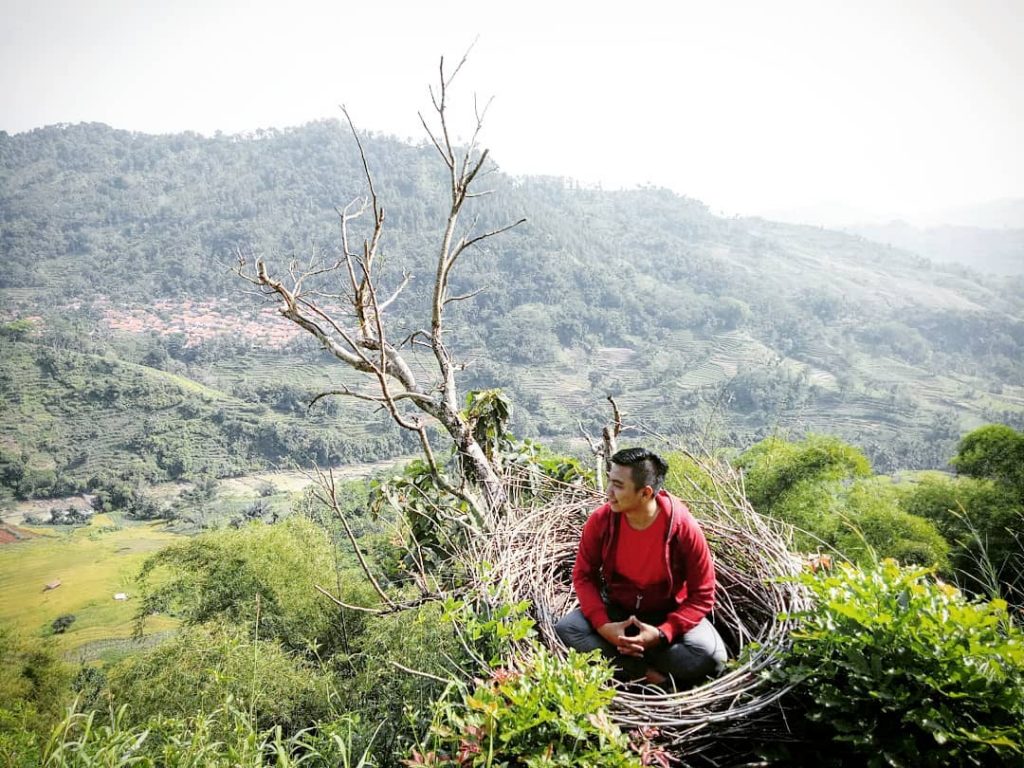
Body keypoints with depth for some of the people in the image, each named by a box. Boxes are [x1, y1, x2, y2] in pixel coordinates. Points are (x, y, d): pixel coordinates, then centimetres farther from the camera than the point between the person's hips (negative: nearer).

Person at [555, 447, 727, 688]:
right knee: (565, 628, -24)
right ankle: (651, 675, -23)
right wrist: (603, 626, -22)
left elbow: (702, 596, -15)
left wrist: (662, 634, -28)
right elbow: (583, 575, -6)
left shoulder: (685, 529, -24)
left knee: (711, 657, -29)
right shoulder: (601, 520, -18)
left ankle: (618, 657, -16)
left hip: (669, 615, -2)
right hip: (616, 611, 2)